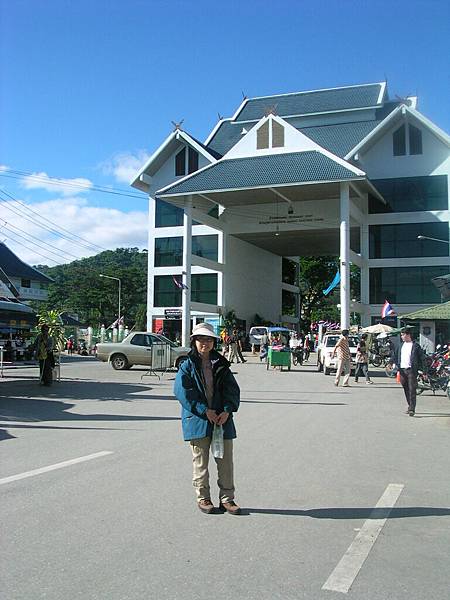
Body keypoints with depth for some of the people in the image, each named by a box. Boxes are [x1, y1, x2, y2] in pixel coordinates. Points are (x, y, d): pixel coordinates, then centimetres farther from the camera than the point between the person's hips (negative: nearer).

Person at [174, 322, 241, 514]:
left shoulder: (221, 364, 8)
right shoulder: (187, 365, -1)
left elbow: (232, 389, 5)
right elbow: (183, 391, -11)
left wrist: (227, 410, -12)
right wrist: (205, 411, -16)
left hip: (222, 418, 3)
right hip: (197, 420, -3)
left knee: (225, 460, 5)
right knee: (200, 461, 7)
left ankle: (227, 498, 16)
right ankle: (203, 498, 21)